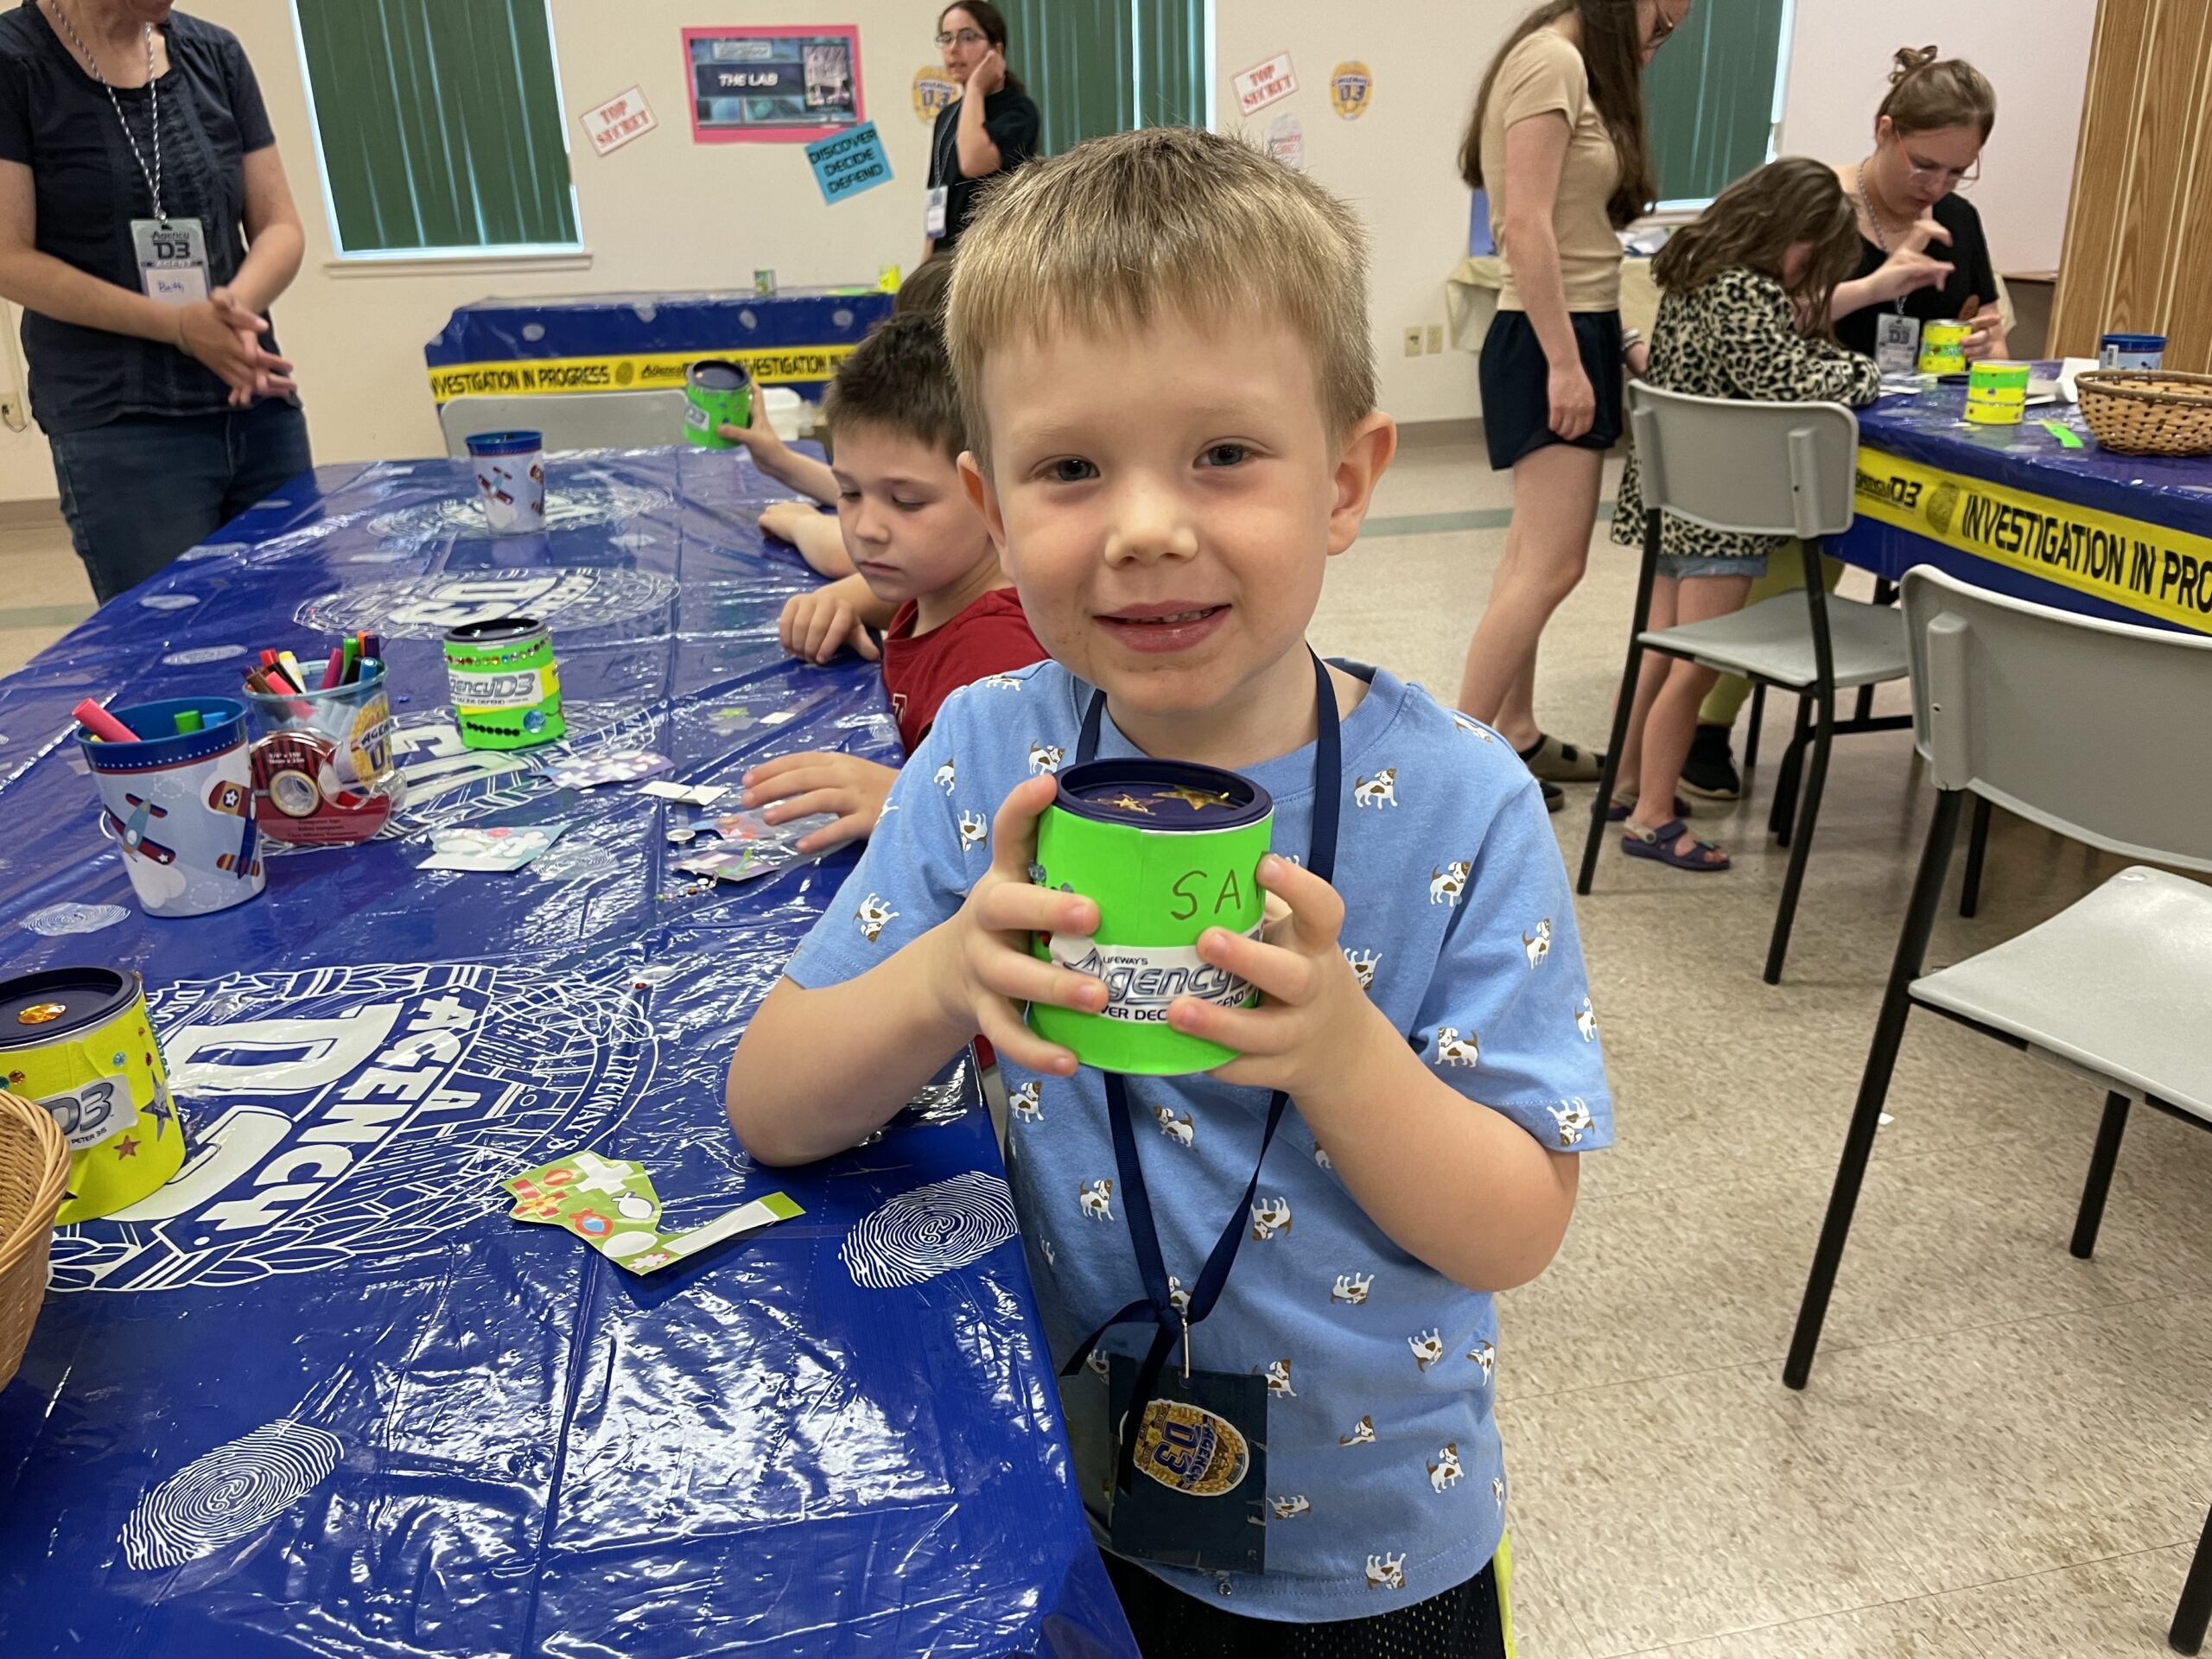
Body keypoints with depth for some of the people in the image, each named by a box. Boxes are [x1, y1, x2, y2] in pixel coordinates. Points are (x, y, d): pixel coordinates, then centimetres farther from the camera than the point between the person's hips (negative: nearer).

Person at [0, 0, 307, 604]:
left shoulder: (214, 54, 10)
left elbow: (279, 226, 8)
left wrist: (236, 305, -12)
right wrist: (180, 325, -17)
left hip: (259, 408, 4)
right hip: (119, 426, -4)